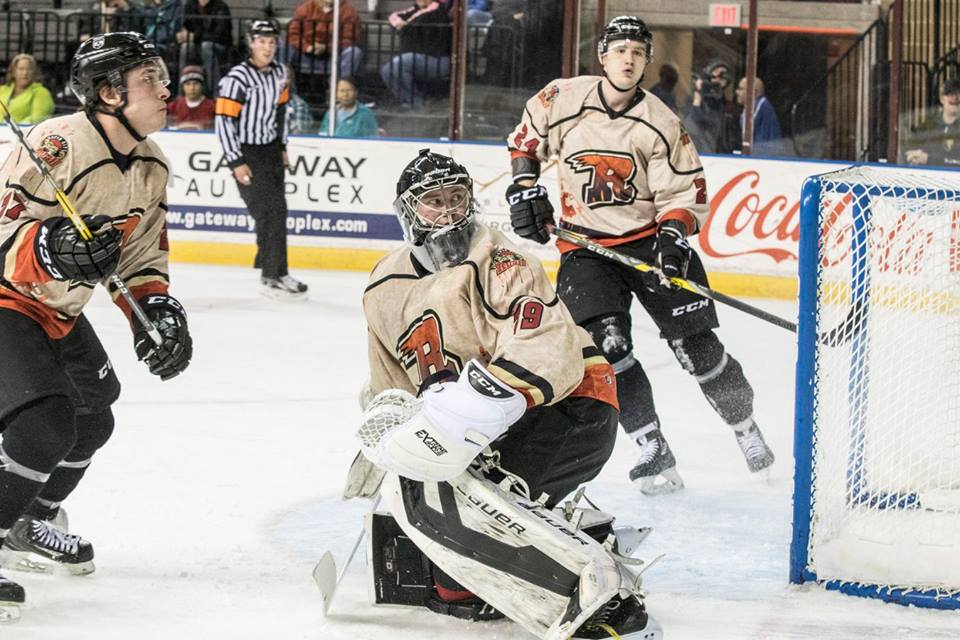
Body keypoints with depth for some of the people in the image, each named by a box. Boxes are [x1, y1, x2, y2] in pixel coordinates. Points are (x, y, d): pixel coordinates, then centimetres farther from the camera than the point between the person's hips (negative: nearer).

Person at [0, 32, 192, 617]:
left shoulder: (152, 167, 0)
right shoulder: (58, 145, -29)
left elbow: (140, 251, 11)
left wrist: (157, 307, -4)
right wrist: (51, 249, -46)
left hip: (57, 310, 10)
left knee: (93, 422, 20)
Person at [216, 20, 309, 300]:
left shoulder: (278, 72, 4)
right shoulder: (237, 79, -20)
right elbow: (223, 120, -20)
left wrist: (282, 147, 20)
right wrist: (236, 163, -20)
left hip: (271, 148, 8)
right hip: (246, 153, -8)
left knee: (276, 211, 15)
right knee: (271, 212, -11)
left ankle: (267, 265, 30)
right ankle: (272, 279, -7)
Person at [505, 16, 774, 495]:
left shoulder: (660, 124, -9)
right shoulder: (563, 100, -6)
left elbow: (686, 193, -4)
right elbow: (528, 136, 14)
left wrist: (673, 238, -20)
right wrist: (525, 187, 5)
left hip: (651, 240, -1)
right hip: (585, 244, 1)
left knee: (694, 344, -3)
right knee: (607, 343, -18)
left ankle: (745, 427, 20)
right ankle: (653, 453, -13)